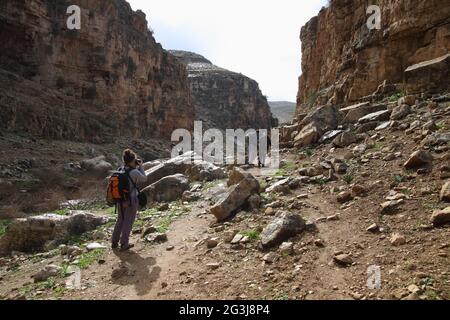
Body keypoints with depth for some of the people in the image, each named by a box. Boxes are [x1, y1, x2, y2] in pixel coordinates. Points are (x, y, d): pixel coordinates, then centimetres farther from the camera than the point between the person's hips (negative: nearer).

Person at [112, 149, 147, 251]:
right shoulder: (135, 172, -20)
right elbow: (144, 179, -3)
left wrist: (136, 167, 7)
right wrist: (140, 166, 1)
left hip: (120, 200, 6)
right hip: (131, 200, -6)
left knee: (120, 220, 20)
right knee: (128, 222, 8)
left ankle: (114, 242, 28)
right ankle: (124, 244, 17)